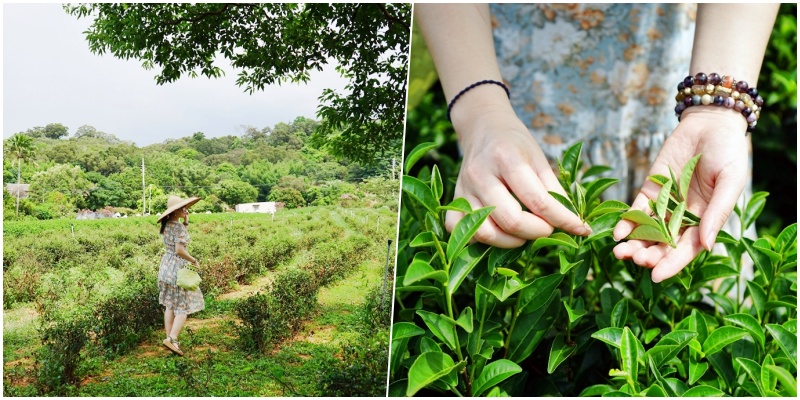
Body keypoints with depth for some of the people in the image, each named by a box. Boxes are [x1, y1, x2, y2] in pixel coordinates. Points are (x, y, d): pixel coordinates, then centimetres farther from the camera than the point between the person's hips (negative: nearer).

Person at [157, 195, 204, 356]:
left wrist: (186, 220, 13)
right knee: (184, 306, -2)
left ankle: (170, 338, 19)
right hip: (177, 268, -9)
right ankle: (172, 338, -10)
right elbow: (179, 250, -24)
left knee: (170, 305, 14)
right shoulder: (178, 226, -18)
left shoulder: (167, 225, 8)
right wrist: (193, 260, -11)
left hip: (166, 266, 9)